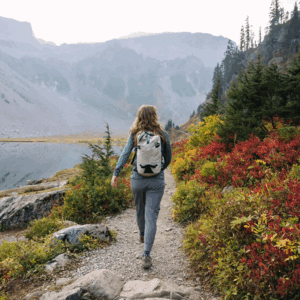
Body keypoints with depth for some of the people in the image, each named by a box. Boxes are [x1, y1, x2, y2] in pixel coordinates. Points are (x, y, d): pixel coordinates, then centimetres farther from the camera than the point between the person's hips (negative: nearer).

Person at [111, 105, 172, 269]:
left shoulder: (135, 134, -2)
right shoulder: (163, 135, -1)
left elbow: (125, 154, -11)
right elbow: (168, 158, 7)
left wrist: (116, 173, -12)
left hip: (137, 179, 2)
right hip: (156, 180, -1)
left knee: (140, 210, 25)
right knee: (151, 217, 0)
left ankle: (142, 235, 52)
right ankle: (146, 255, -6)